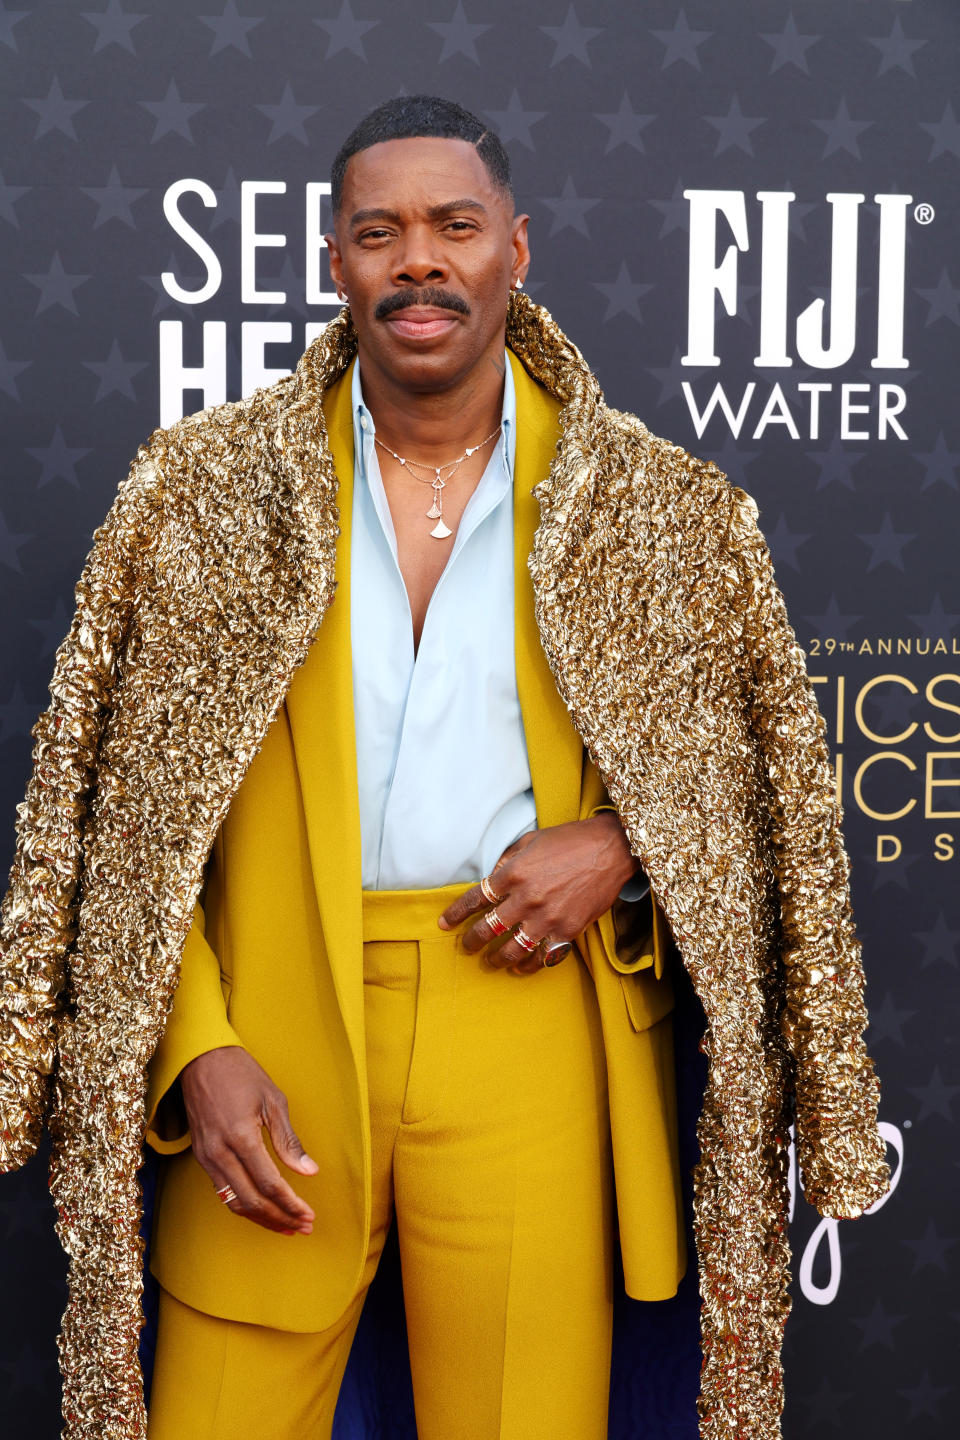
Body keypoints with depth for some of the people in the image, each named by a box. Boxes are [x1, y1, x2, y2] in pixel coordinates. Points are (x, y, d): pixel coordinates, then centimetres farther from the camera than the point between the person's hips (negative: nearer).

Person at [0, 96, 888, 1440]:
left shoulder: (664, 510, 3)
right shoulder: (201, 485, 3)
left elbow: (762, 782, 12)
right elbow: (118, 813, 4)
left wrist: (619, 846, -7)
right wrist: (197, 1050, -6)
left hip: (531, 1022, 0)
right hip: (270, 1037, 1)